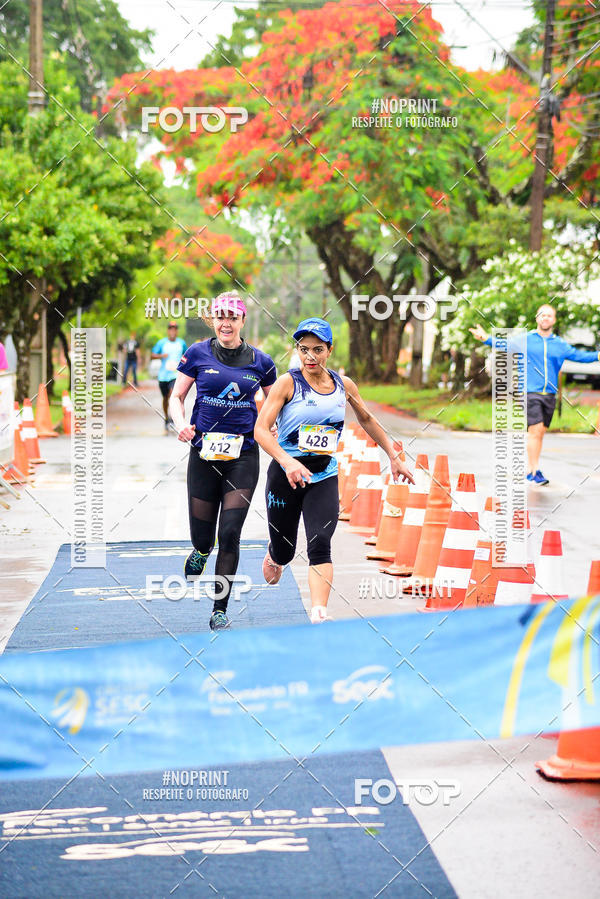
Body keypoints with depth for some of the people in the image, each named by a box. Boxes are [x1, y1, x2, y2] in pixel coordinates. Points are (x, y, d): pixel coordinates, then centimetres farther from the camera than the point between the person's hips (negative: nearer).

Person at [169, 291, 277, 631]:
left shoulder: (260, 361, 5)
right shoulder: (198, 354, 2)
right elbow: (177, 396, 9)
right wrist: (181, 423, -11)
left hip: (243, 455, 0)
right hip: (204, 453, 0)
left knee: (230, 534, -9)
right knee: (203, 537, 3)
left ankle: (220, 609, 3)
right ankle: (200, 554, 43)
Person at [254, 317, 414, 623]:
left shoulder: (344, 385, 4)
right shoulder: (288, 382, -8)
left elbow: (367, 420, 21)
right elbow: (261, 429, -16)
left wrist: (394, 457, 22)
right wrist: (288, 462, -30)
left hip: (324, 477, 2)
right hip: (286, 476, -2)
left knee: (320, 545, -17)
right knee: (283, 551, 9)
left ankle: (319, 615, -26)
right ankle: (273, 556, 46)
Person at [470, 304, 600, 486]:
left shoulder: (560, 344, 12)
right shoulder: (525, 340, 3)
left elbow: (578, 355, 14)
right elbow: (504, 344, -1)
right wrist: (486, 338, -17)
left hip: (550, 395, 4)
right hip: (530, 392, -4)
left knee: (541, 432, 8)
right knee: (535, 430, -14)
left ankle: (531, 470, 17)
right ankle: (534, 471, -12)